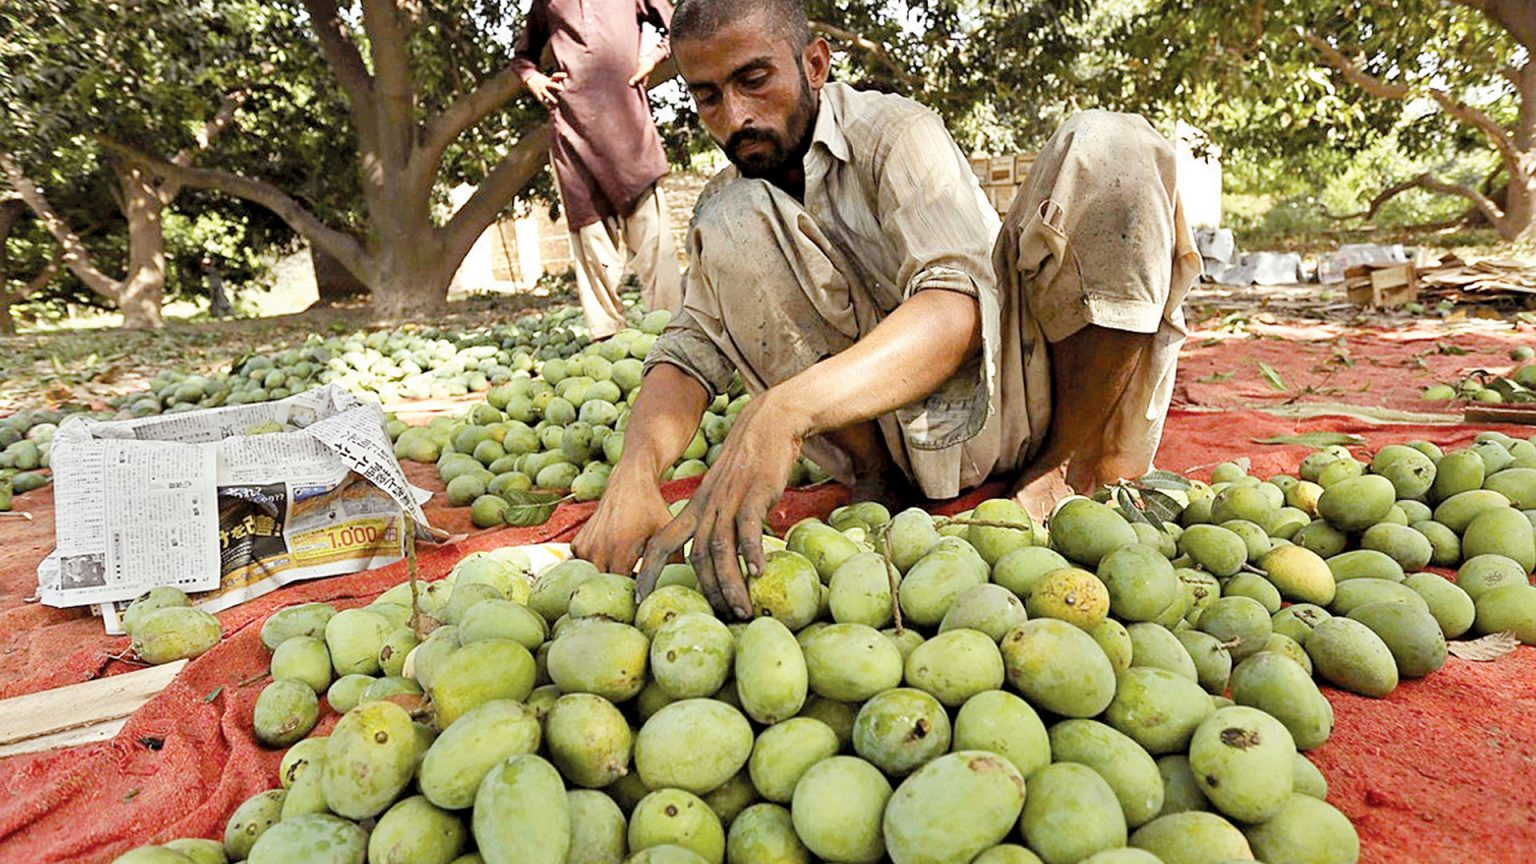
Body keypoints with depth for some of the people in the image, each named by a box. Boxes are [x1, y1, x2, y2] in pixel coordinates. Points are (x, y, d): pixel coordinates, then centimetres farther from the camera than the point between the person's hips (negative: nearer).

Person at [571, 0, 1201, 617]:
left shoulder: (894, 131, -12)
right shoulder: (720, 203, 5)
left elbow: (957, 306, -29)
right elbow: (689, 350, -7)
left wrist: (785, 410, -47)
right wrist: (633, 474, -29)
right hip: (917, 433, 3)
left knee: (1110, 145, -22)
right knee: (731, 222, -14)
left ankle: (1077, 458, -13)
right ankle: (872, 475, -11)